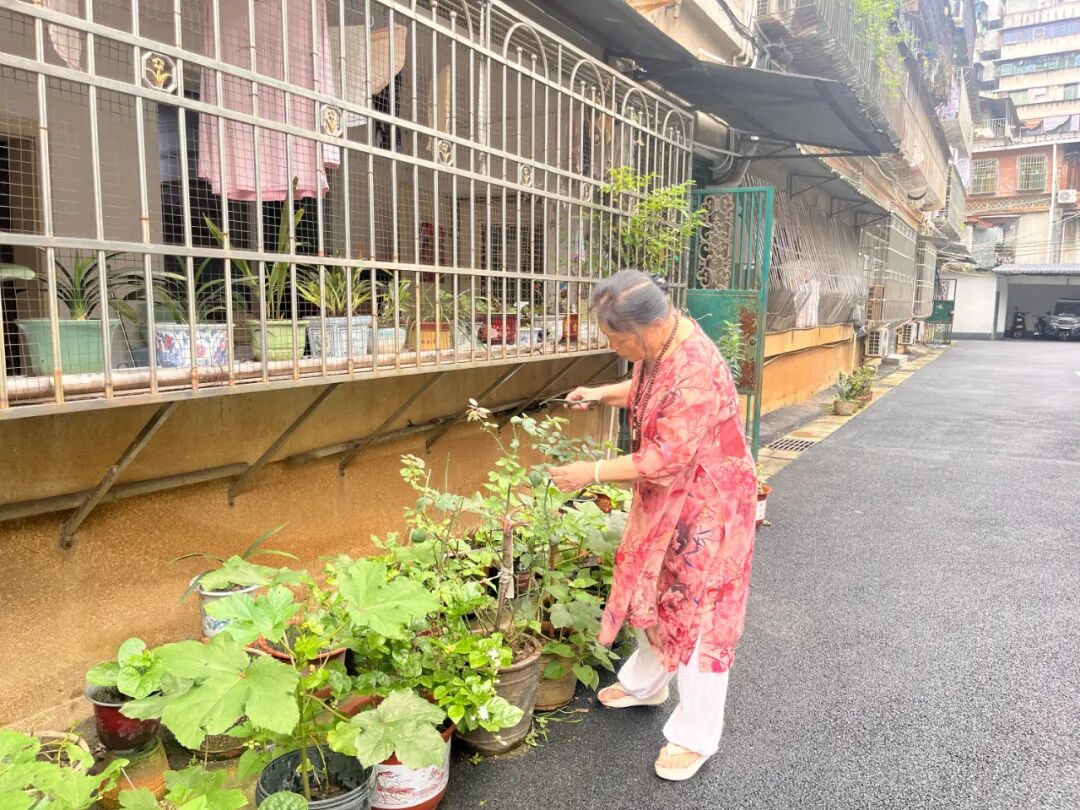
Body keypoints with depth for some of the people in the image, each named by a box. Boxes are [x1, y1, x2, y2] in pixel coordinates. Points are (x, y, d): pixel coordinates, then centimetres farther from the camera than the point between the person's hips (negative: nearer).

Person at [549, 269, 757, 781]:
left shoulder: (695, 373, -33)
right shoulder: (657, 345, -5)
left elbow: (666, 459, -30)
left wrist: (593, 473, -24)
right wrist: (602, 394, 4)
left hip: (705, 500, -9)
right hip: (664, 496, 9)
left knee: (698, 609, 2)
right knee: (654, 586, 22)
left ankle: (696, 736, 19)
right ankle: (646, 682, 45)